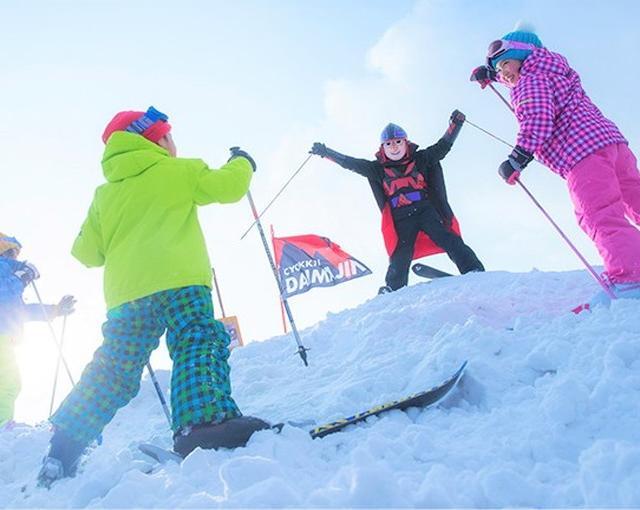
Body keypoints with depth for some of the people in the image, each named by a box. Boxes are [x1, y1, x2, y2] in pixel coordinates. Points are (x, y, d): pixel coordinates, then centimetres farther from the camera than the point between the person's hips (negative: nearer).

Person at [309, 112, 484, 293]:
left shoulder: (420, 159, 14)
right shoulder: (378, 169, 14)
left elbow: (443, 146, 15)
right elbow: (350, 163, 13)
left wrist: (455, 124, 5)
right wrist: (326, 152, 9)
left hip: (427, 211, 0)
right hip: (401, 220, 0)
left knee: (451, 241, -16)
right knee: (400, 257, -13)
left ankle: (476, 273, -17)